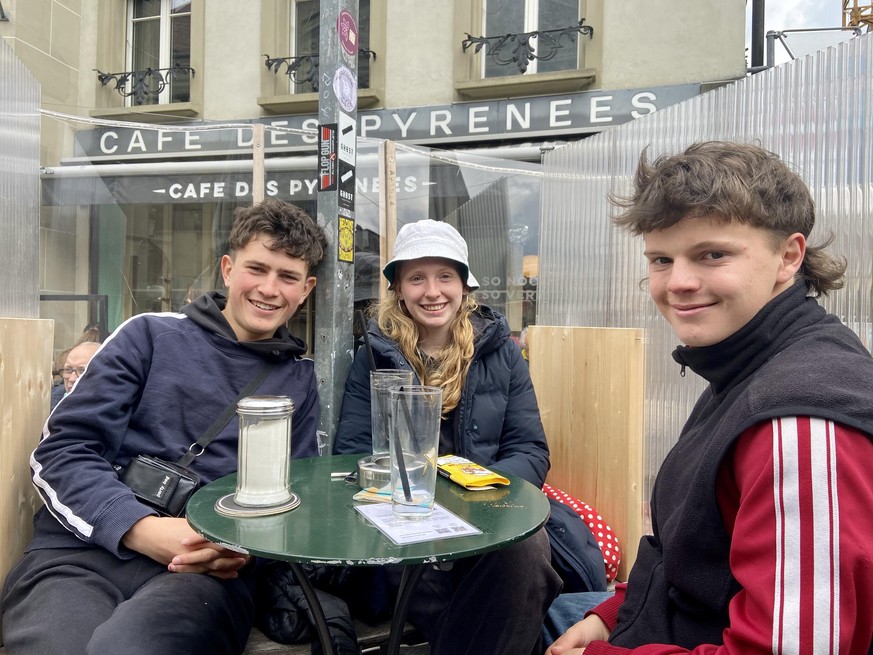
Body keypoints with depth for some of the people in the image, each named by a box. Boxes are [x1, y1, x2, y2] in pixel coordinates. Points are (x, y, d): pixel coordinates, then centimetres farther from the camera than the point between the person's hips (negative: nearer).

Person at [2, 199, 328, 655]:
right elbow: (59, 452, 2)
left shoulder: (299, 380, 12)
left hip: (207, 566, 0)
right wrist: (141, 528, -15)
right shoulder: (150, 336, 7)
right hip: (82, 551, 1)